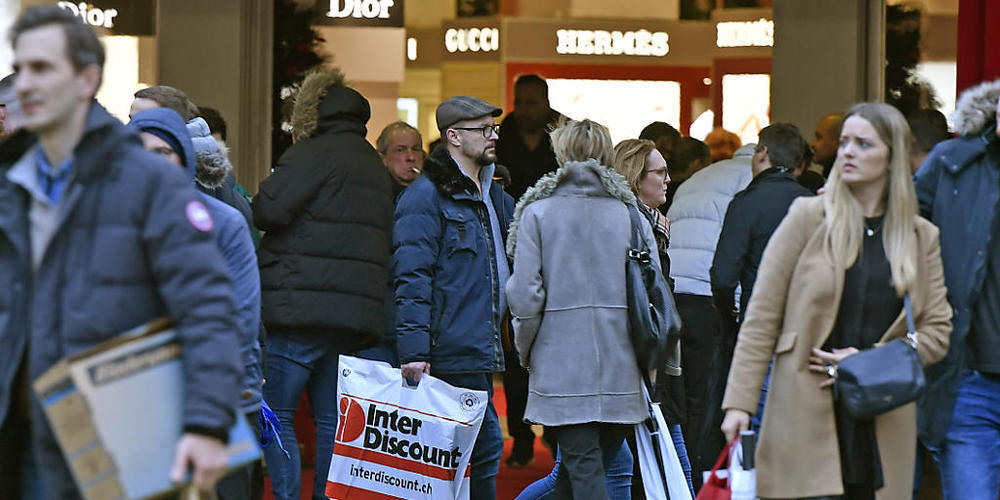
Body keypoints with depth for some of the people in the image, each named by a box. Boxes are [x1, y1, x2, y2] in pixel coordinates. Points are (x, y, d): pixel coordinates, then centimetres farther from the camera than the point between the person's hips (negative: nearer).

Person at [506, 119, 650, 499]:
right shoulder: (630, 214, 5)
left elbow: (525, 293, -8)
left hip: (562, 364, -3)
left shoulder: (537, 212, -3)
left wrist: (526, 350, 8)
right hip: (621, 374, 3)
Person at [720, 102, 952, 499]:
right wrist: (740, 403, -6)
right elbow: (761, 318, 1)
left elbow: (937, 333, 9)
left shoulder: (922, 237, 10)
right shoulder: (808, 217, 2)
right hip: (805, 418, -3)